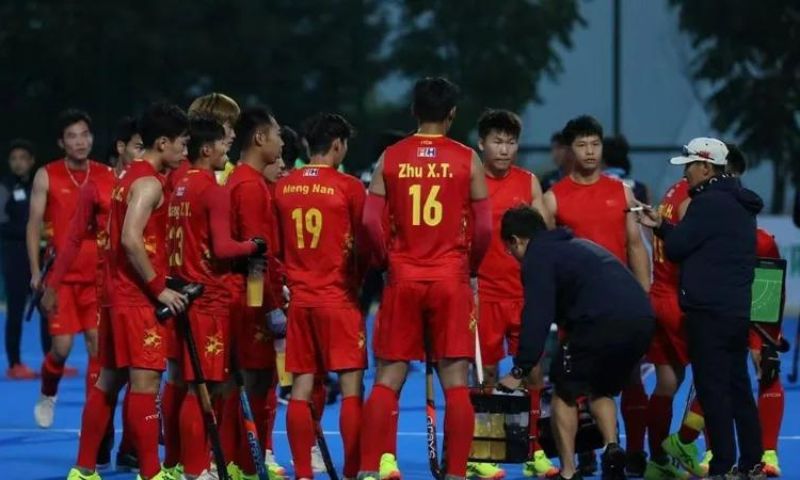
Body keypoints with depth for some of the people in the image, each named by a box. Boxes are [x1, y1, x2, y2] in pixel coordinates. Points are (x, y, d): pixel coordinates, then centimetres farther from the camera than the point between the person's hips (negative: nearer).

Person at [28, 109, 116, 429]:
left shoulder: (107, 177, 5)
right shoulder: (47, 176, 0)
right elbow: (34, 225, 1)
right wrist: (36, 272, -6)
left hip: (98, 277, 2)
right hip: (61, 276, -2)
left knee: (99, 344, -4)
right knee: (62, 346, -5)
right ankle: (47, 396, 23)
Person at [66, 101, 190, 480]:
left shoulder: (130, 177, 16)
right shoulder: (149, 183, -14)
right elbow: (131, 240, -24)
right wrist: (159, 288, -18)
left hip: (120, 292, 10)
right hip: (139, 296, -10)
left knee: (109, 379, 12)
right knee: (145, 381, -9)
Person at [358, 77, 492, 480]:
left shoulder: (390, 158, 2)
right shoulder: (467, 160, -1)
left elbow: (371, 222, -5)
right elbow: (484, 227, -3)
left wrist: (387, 260, 10)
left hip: (403, 279, 1)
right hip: (451, 280, -1)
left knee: (388, 378, 6)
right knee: (455, 381, 1)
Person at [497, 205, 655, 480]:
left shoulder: (538, 256, 7)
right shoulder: (578, 246, 33)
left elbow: (537, 316, -4)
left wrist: (520, 371, -2)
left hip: (603, 322, -8)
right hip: (643, 320, 8)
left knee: (565, 391, 10)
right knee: (602, 390, 26)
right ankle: (612, 449, 5)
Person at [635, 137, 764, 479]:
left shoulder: (709, 203, -14)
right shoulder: (738, 204, 15)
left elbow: (676, 247, -10)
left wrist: (661, 227, 11)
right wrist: (661, 225, 16)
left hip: (709, 312, -9)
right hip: (737, 308, 9)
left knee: (713, 389, -7)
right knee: (738, 387, 13)